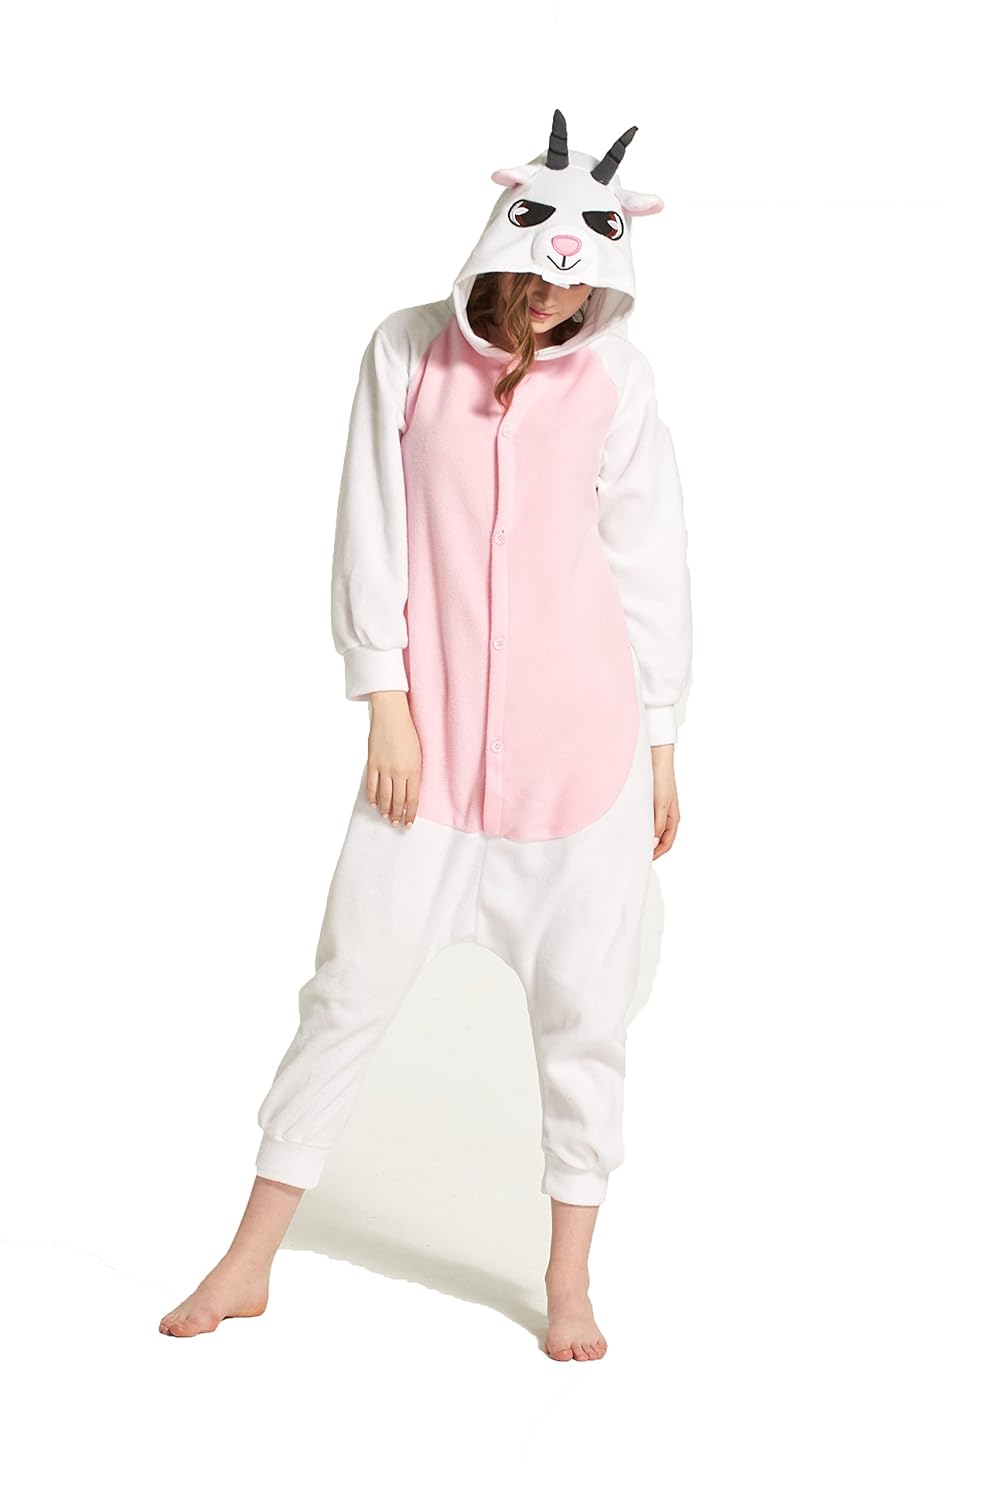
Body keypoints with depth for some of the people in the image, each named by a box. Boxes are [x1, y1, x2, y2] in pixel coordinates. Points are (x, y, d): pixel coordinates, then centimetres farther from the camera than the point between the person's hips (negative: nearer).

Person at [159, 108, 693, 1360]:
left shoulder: (614, 379, 1)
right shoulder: (408, 352, 1)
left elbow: (648, 565, 4)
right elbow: (371, 537, 1)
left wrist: (662, 746, 5)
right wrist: (387, 706, -4)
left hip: (583, 739, 0)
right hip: (431, 736, 0)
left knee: (582, 1007, 5)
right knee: (350, 986, 4)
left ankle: (569, 1275, 21)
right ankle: (249, 1263, 17)